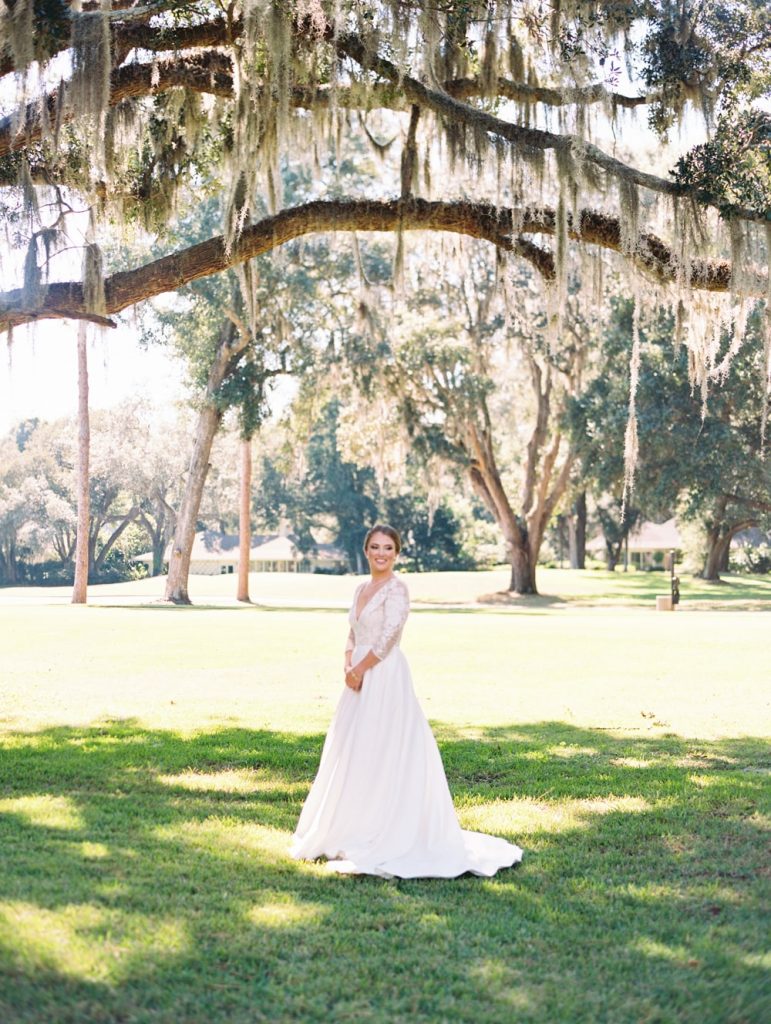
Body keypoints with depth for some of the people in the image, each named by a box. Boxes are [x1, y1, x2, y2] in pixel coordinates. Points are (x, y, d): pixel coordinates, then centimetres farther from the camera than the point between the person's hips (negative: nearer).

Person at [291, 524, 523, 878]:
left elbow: (387, 637, -18)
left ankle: (382, 838, 1)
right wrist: (349, 668, 0)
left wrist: (359, 670, -10)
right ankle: (352, 833, 25)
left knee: (381, 755, -6)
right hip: (361, 680, 9)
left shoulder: (396, 589, -11)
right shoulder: (361, 589, 14)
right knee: (353, 754, 13)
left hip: (385, 679, -9)